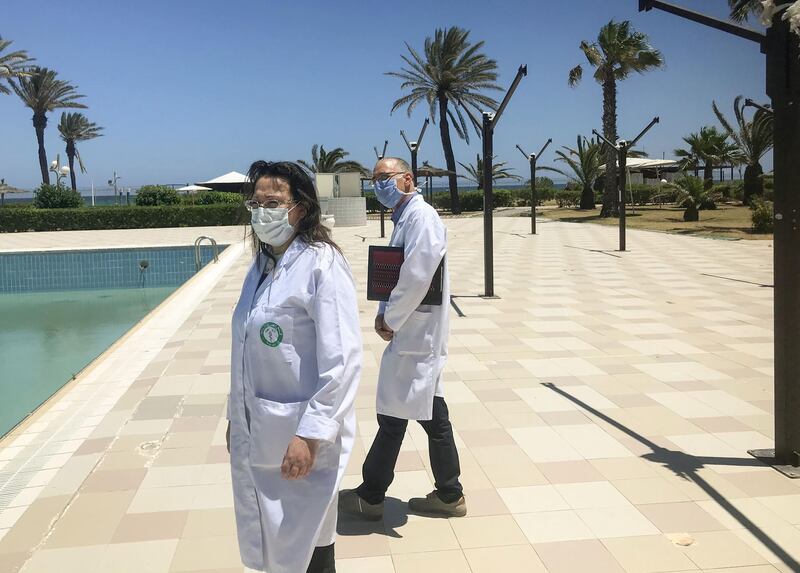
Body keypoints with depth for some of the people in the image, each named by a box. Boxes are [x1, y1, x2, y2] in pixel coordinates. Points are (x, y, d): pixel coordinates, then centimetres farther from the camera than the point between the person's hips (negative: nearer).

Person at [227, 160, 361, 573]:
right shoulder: (261, 265, 9)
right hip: (255, 433, 7)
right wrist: (236, 416, 16)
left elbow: (342, 360, -20)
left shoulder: (322, 264, -15)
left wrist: (311, 435, -22)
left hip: (299, 436, -7)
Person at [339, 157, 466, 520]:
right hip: (417, 334, 10)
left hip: (414, 334, -10)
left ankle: (370, 497, 16)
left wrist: (390, 320, -13)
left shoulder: (421, 216, -15)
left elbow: (417, 277, -23)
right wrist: (385, 314, 4)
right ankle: (449, 495, 24)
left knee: (393, 416, 2)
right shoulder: (405, 217, 15)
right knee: (431, 413, 14)